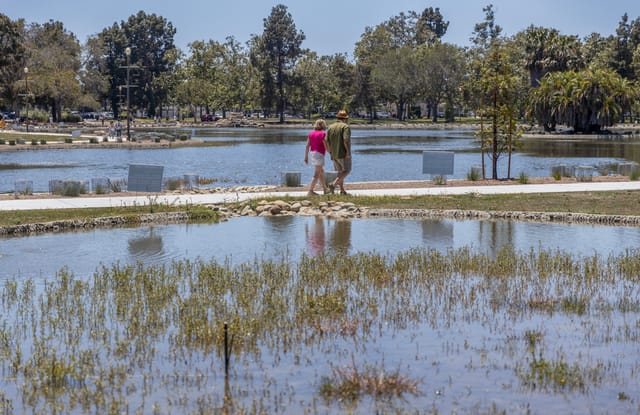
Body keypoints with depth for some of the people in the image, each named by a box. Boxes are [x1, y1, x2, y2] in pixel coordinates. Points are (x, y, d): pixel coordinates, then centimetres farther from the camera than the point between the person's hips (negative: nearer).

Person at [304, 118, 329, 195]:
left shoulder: (311, 133, 8)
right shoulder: (323, 134, -11)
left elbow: (307, 146, 7)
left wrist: (306, 156, 12)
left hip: (312, 153, 8)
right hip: (319, 154, -8)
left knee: (321, 172, 21)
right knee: (317, 174, -5)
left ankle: (325, 189, 30)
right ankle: (310, 191, -11)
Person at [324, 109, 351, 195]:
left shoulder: (331, 127, 8)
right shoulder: (345, 127, -9)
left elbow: (326, 141, 4)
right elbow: (346, 140, -23)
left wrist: (330, 152, 14)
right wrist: (348, 152, -20)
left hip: (334, 154, 7)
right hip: (343, 153, -6)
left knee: (340, 172, 16)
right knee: (346, 170, -1)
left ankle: (342, 190, 12)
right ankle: (334, 184, -19)